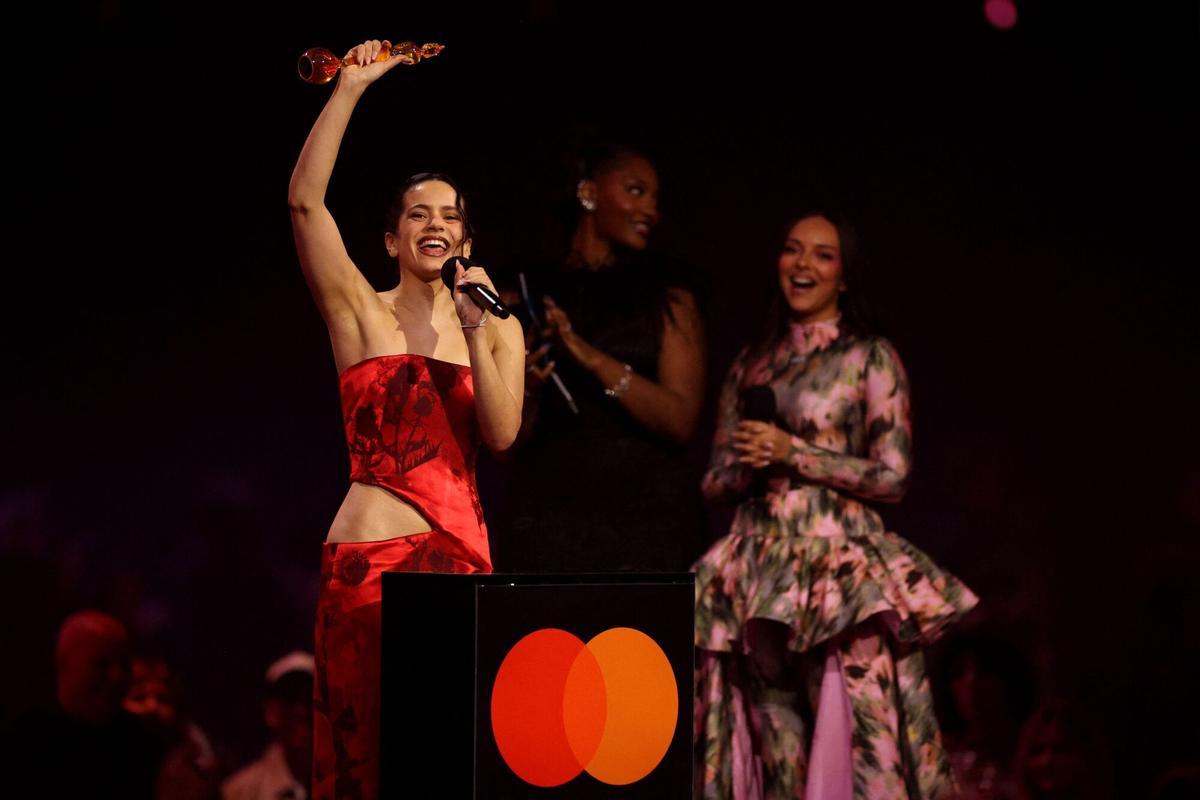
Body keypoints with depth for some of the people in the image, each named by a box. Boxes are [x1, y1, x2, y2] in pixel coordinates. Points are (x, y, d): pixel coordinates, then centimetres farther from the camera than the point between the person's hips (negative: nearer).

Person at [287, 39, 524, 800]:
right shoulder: (363, 313, 5)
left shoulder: (499, 327, 14)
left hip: (462, 551, 3)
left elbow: (502, 433, -1)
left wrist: (474, 332, -10)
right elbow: (306, 200, -8)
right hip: (373, 556, -3)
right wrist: (351, 89, -10)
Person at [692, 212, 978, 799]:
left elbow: (892, 476, -5)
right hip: (757, 574, 4)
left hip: (840, 569, -4)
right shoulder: (749, 366, 16)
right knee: (777, 752, 2)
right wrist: (746, 468, -7)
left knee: (854, 745, -12)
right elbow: (714, 481, 15)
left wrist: (792, 453, -10)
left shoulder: (871, 359, 2)